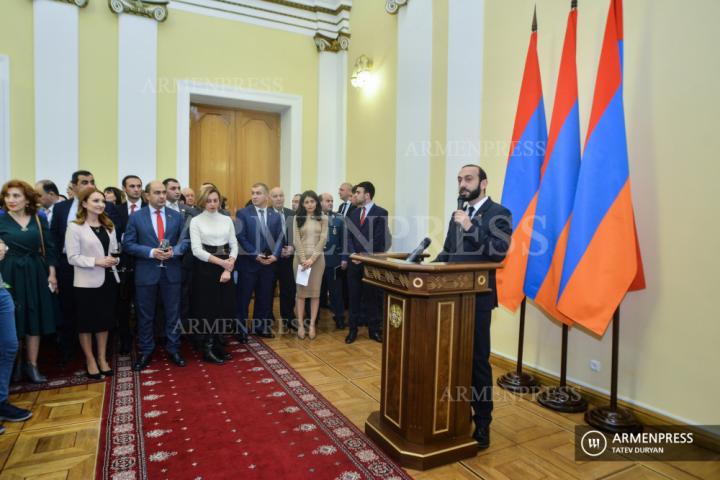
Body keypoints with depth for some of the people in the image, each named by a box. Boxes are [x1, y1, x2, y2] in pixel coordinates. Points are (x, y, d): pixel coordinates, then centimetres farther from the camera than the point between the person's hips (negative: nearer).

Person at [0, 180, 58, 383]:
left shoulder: (39, 219, 4)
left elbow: (49, 248, 6)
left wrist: (52, 274, 2)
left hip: (35, 275, 2)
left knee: (35, 320, 8)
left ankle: (32, 365, 19)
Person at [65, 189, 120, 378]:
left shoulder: (108, 226, 10)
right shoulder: (75, 227, -8)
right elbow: (72, 257, -12)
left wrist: (115, 259, -8)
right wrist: (96, 261, -23)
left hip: (108, 279, 5)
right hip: (87, 282, -5)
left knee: (105, 320, 13)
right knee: (86, 321, 8)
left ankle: (102, 358, 26)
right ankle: (90, 360, 23)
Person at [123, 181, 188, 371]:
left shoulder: (177, 216, 5)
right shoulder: (136, 217, 0)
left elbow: (184, 240, 5)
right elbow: (128, 244, -4)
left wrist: (174, 251, -15)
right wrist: (151, 252, -17)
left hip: (171, 271, 2)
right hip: (146, 272, -1)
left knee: (173, 313, 9)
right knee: (145, 315, 9)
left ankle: (173, 349, 23)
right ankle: (145, 351, 24)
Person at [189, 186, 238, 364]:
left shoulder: (227, 220, 7)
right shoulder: (196, 221, -4)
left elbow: (234, 245, 4)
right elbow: (197, 250, -12)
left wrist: (228, 268, -10)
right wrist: (221, 262, -18)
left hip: (225, 268, 4)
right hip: (205, 268, -4)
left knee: (223, 307, 9)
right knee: (208, 308, 3)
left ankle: (216, 344, 25)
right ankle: (208, 348, 17)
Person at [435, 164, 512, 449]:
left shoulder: (498, 214, -7)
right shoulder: (458, 215, 15)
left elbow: (499, 252, -20)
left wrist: (471, 227, -23)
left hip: (476, 298, -7)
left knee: (478, 360, 2)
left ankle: (482, 423, 18)